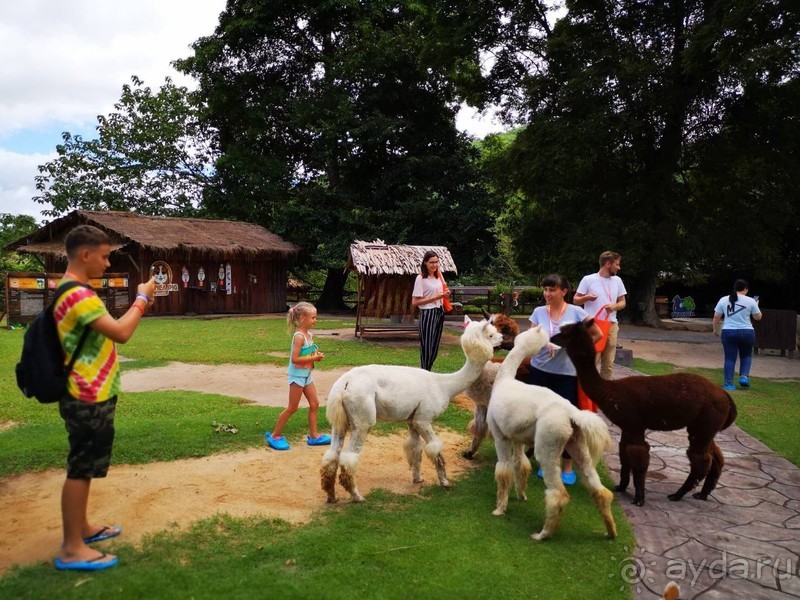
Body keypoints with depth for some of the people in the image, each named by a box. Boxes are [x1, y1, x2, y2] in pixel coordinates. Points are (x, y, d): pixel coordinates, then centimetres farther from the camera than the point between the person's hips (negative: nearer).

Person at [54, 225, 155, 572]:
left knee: (84, 468, 19)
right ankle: (72, 549, 7)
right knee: (80, 470, -3)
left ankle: (81, 528, 32)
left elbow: (107, 331, 19)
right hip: (88, 399, -11)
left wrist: (138, 307, 9)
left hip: (89, 396, 11)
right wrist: (141, 298, -16)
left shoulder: (74, 292, 14)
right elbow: (121, 333, -27)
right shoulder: (78, 294, -22)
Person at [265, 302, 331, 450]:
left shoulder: (309, 335, 7)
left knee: (315, 404, 10)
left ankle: (313, 436, 19)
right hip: (297, 375, -9)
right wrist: (313, 358, -22)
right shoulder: (299, 336, -21)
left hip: (306, 375, 9)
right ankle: (274, 436, 13)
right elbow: (294, 359, -26)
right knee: (292, 408, 0)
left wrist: (317, 355, -1)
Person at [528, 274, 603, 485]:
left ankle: (567, 466, 15)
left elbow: (597, 334, 4)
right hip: (539, 370, 2)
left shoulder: (576, 312, -7)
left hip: (567, 373, -2)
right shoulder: (539, 312, 0)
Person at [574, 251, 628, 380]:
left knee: (608, 363, 7)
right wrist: (586, 298, -20)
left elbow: (623, 302, 16)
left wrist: (614, 306, -7)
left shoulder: (617, 280, 10)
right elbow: (575, 300, 2)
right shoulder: (588, 279, -3)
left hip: (611, 326, 5)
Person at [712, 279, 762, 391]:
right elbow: (758, 317, 8)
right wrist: (756, 306, 24)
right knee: (746, 355, 20)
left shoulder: (723, 300, 1)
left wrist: (715, 329, 17)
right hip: (747, 332, -1)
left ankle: (728, 383, 3)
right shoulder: (750, 301, -3)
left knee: (730, 358, 6)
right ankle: (744, 376, 3)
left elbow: (716, 317, 3)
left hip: (728, 332, 1)